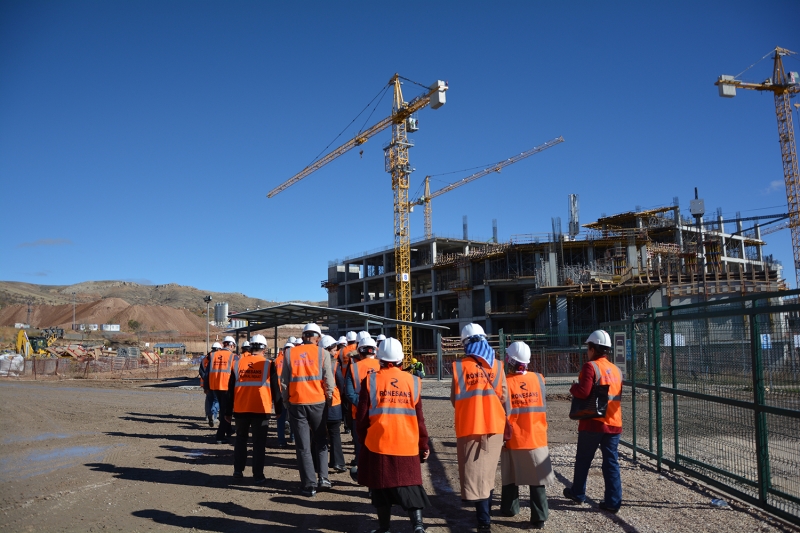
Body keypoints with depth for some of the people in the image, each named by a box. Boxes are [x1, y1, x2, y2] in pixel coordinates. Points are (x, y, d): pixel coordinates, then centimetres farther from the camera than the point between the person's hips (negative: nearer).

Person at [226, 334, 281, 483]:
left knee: (240, 439, 20)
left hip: (240, 409, 3)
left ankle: (238, 470, 24)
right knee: (259, 443, 5)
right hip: (261, 409, -3)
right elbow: (275, 389, 1)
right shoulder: (268, 364, -3)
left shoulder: (238, 363, 3)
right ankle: (258, 475, 5)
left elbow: (231, 388, 7)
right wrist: (279, 409, 11)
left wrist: (228, 411, 14)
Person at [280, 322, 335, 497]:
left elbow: (284, 380, 2)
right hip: (318, 402, 0)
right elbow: (329, 380, -6)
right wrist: (328, 397, 8)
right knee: (320, 441, 18)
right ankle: (322, 477, 12)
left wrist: (286, 400, 13)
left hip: (296, 404, 0)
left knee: (303, 446, 7)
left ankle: (309, 485, 9)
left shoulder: (289, 353, 1)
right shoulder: (321, 353, -3)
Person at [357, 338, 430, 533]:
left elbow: (361, 417, -1)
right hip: (408, 446, 1)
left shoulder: (371, 380, -5)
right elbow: (419, 418, 5)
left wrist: (364, 439, 16)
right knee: (409, 486, 11)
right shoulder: (412, 381, 0)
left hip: (378, 444, -1)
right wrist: (424, 445, 15)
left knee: (381, 487, 13)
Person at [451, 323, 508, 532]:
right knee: (487, 473, 19)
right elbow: (504, 397, 2)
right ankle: (486, 513, 32)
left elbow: (454, 399, -2)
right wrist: (504, 420, 15)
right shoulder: (496, 365, 1)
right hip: (494, 426, 3)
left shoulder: (459, 366, -6)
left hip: (469, 427, -3)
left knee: (474, 474, 3)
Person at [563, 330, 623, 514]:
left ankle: (578, 493, 26)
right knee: (611, 462, 8)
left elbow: (583, 392, -21)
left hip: (593, 423, -5)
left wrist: (573, 387, -1)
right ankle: (613, 502, 7)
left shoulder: (591, 366, -12)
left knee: (583, 459, 12)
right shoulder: (616, 369, 10)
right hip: (614, 423, 5)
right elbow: (617, 395, 18)